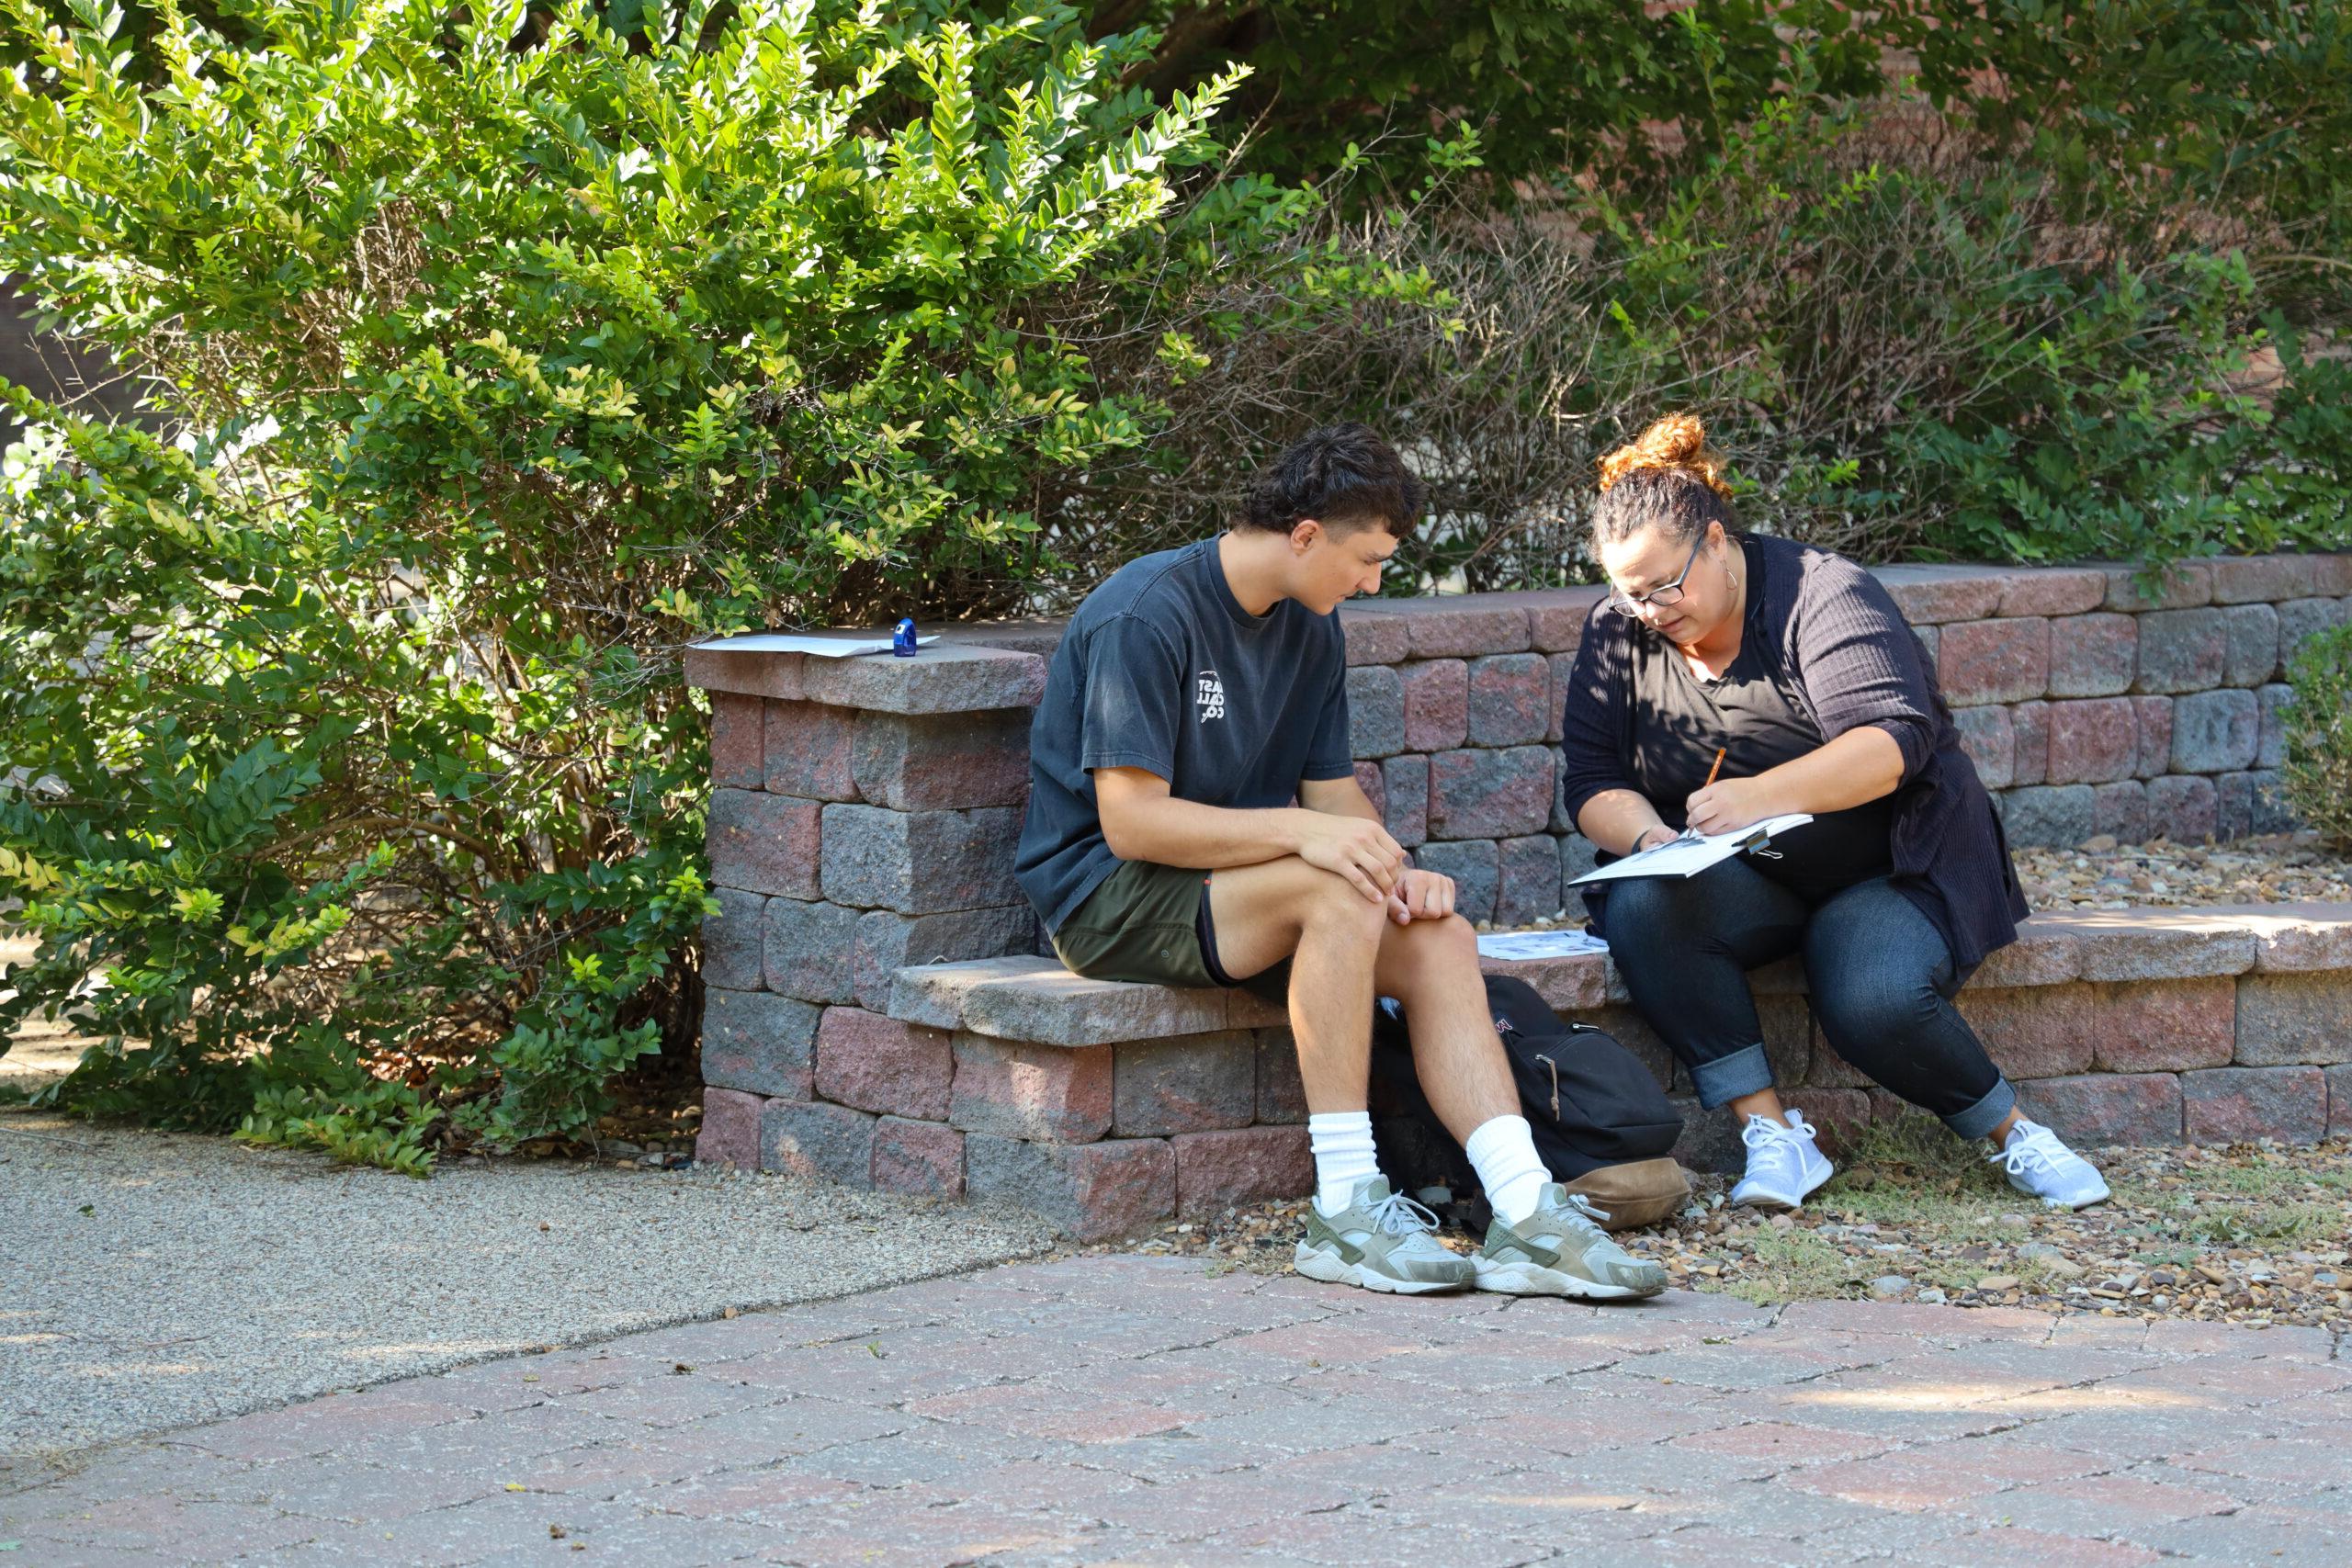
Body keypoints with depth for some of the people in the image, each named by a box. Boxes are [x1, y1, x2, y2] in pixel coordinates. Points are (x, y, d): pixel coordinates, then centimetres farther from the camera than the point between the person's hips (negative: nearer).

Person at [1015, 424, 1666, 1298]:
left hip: (1237, 886, 8)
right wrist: (1299, 832, -32)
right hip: (1106, 895, -8)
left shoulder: (1312, 630, 8)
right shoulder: (1147, 617, -19)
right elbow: (1131, 821, -24)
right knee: (1339, 892, -33)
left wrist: (1398, 872, -11)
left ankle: (1525, 1213, -27)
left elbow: (1334, 791, 11)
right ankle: (1345, 1209, -30)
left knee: (1440, 939, -16)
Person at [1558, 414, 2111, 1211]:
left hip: (1886, 870, -4)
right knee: (1643, 912, -30)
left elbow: (1891, 740, -26)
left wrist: (1763, 795, -42)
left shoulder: (1822, 594, -13)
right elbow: (1592, 785, 0)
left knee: (1877, 1003, -34)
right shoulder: (1617, 633, 2)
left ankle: (2013, 1135, -5)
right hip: (1738, 881, 4)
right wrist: (1650, 838, -24)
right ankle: (1772, 1135, -27)